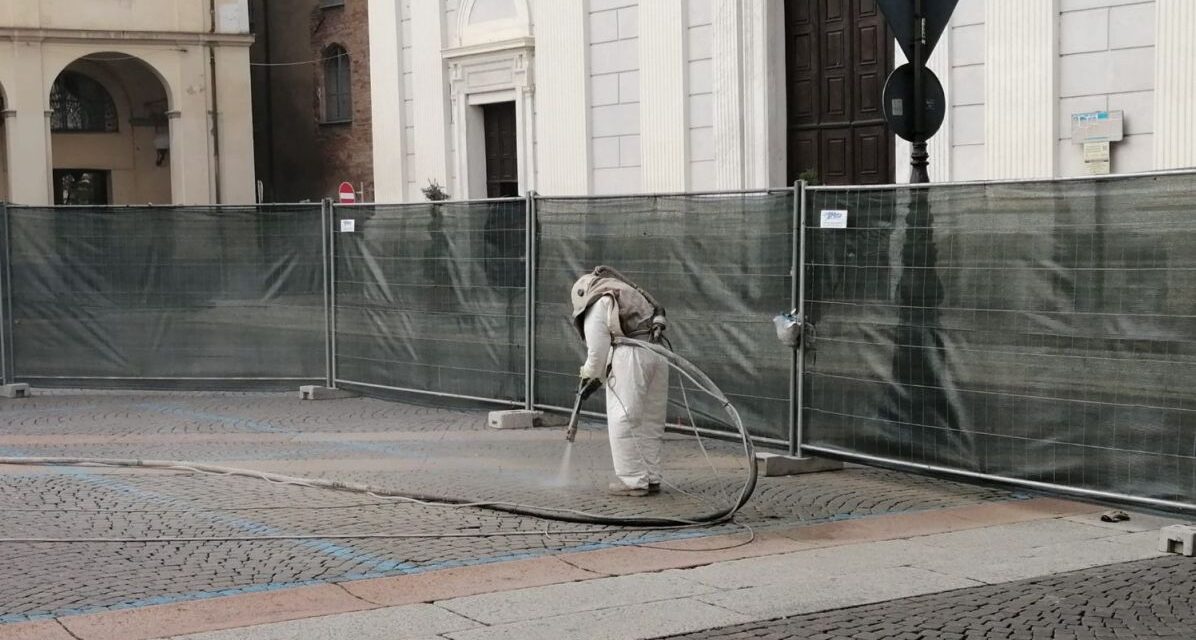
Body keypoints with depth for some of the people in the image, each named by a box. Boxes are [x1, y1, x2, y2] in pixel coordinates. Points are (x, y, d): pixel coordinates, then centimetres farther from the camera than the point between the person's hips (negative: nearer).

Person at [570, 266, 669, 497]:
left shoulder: (597, 307, 3)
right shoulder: (627, 293, 27)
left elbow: (597, 352, 0)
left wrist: (588, 375, 21)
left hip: (630, 356, -7)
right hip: (657, 353, 8)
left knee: (623, 422, 0)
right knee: (651, 421, 14)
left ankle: (634, 481, 0)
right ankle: (652, 478, 18)